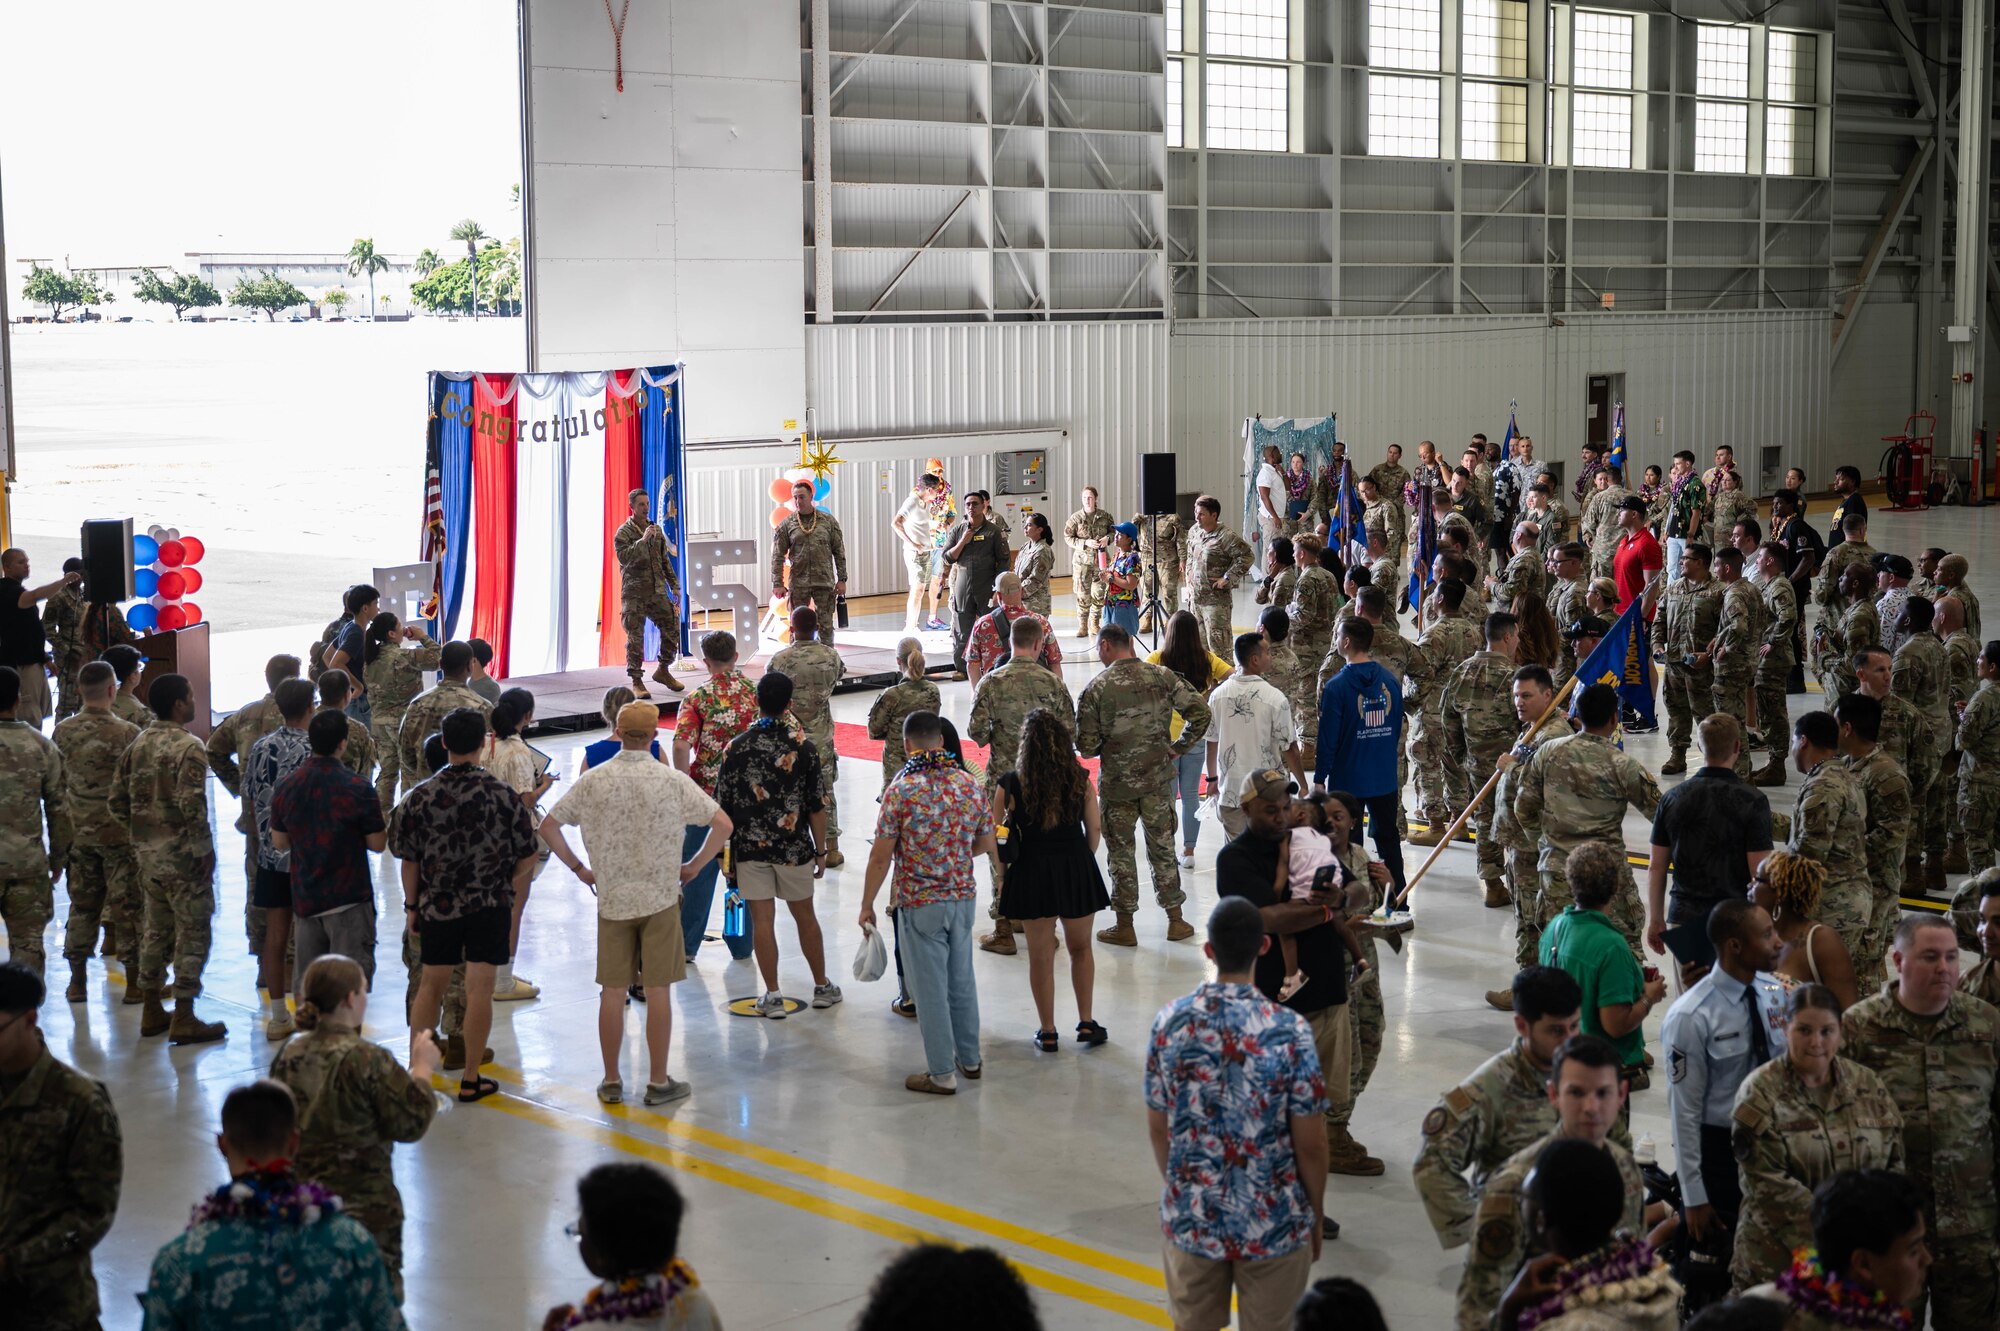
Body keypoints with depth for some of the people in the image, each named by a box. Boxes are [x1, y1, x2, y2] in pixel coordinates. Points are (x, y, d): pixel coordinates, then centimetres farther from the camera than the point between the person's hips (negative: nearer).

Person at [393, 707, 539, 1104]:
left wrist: (412, 906, 12)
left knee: (430, 986, 14)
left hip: (437, 907, 2)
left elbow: (409, 860, 0)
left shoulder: (422, 796, -6)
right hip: (490, 907, -2)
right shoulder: (502, 794, -8)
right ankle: (471, 1080, 7)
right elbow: (527, 857, -3)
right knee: (479, 989, 3)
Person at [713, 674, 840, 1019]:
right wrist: (821, 851, 7)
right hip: (795, 848, 1)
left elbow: (723, 806, -2)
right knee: (805, 916, 15)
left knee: (762, 920, 4)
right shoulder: (803, 747, -7)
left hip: (750, 847, -1)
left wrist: (724, 849, 10)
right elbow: (817, 806, -4)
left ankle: (772, 996, 7)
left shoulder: (736, 748, -6)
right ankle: (822, 987, 26)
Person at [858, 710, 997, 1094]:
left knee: (931, 988, 3)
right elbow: (986, 844, 7)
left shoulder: (901, 790, -14)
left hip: (920, 904, -5)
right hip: (963, 897, 5)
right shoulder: (969, 785, -1)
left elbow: (881, 856, -13)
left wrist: (867, 905, -2)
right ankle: (970, 1058, 31)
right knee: (962, 979, 19)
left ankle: (942, 1073, 9)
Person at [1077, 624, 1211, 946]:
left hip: (1117, 783, -3)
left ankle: (1125, 926, 17)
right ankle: (1176, 920, 22)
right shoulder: (1163, 676, -3)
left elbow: (1086, 746, -12)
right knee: (1163, 847, 15)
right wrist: (1178, 748, 5)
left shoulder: (1096, 688, -12)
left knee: (1121, 851, 10)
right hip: (1158, 778, 3)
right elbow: (1200, 711, -5)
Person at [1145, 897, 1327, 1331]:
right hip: (1273, 1224, -2)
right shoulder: (1289, 1032, -19)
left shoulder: (1170, 1022, -10)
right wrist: (1315, 1215, 4)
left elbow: (1158, 1127, 1)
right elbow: (1309, 1144, -12)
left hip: (1191, 1217, 3)